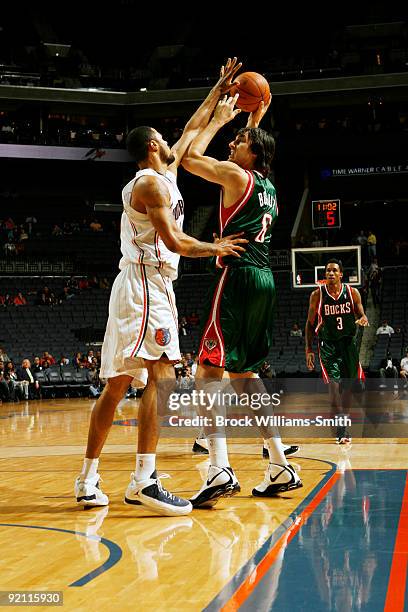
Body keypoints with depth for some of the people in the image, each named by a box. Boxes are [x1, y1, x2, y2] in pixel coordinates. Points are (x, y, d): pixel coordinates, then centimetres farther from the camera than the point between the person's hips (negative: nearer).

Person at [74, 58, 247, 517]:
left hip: (141, 285, 10)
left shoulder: (165, 173, 20)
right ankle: (144, 479, -27)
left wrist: (219, 89, 35)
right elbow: (174, 242, -15)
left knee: (116, 386, 9)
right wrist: (215, 248, 0)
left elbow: (192, 129, 32)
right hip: (146, 283, -10)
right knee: (161, 375, -19)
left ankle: (88, 480, 12)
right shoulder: (152, 182, -8)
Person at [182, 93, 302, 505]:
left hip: (237, 276, -8)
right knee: (243, 372, 15)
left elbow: (190, 158, 1)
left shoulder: (236, 175, -4)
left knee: (209, 370, -11)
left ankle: (220, 469, -23)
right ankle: (280, 467, 14)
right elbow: (254, 149, 41)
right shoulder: (267, 185, 20)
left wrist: (219, 119, 11)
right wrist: (254, 121, 42)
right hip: (263, 279, 8)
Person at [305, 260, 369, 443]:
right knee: (333, 384, -15)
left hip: (348, 343, 3)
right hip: (328, 345, -2)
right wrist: (309, 350, -2)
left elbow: (361, 316, 6)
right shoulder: (317, 295, -5)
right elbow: (310, 323, 2)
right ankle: (342, 430, -14)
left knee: (348, 386, 8)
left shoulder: (352, 293, -2)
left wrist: (363, 319, -20)